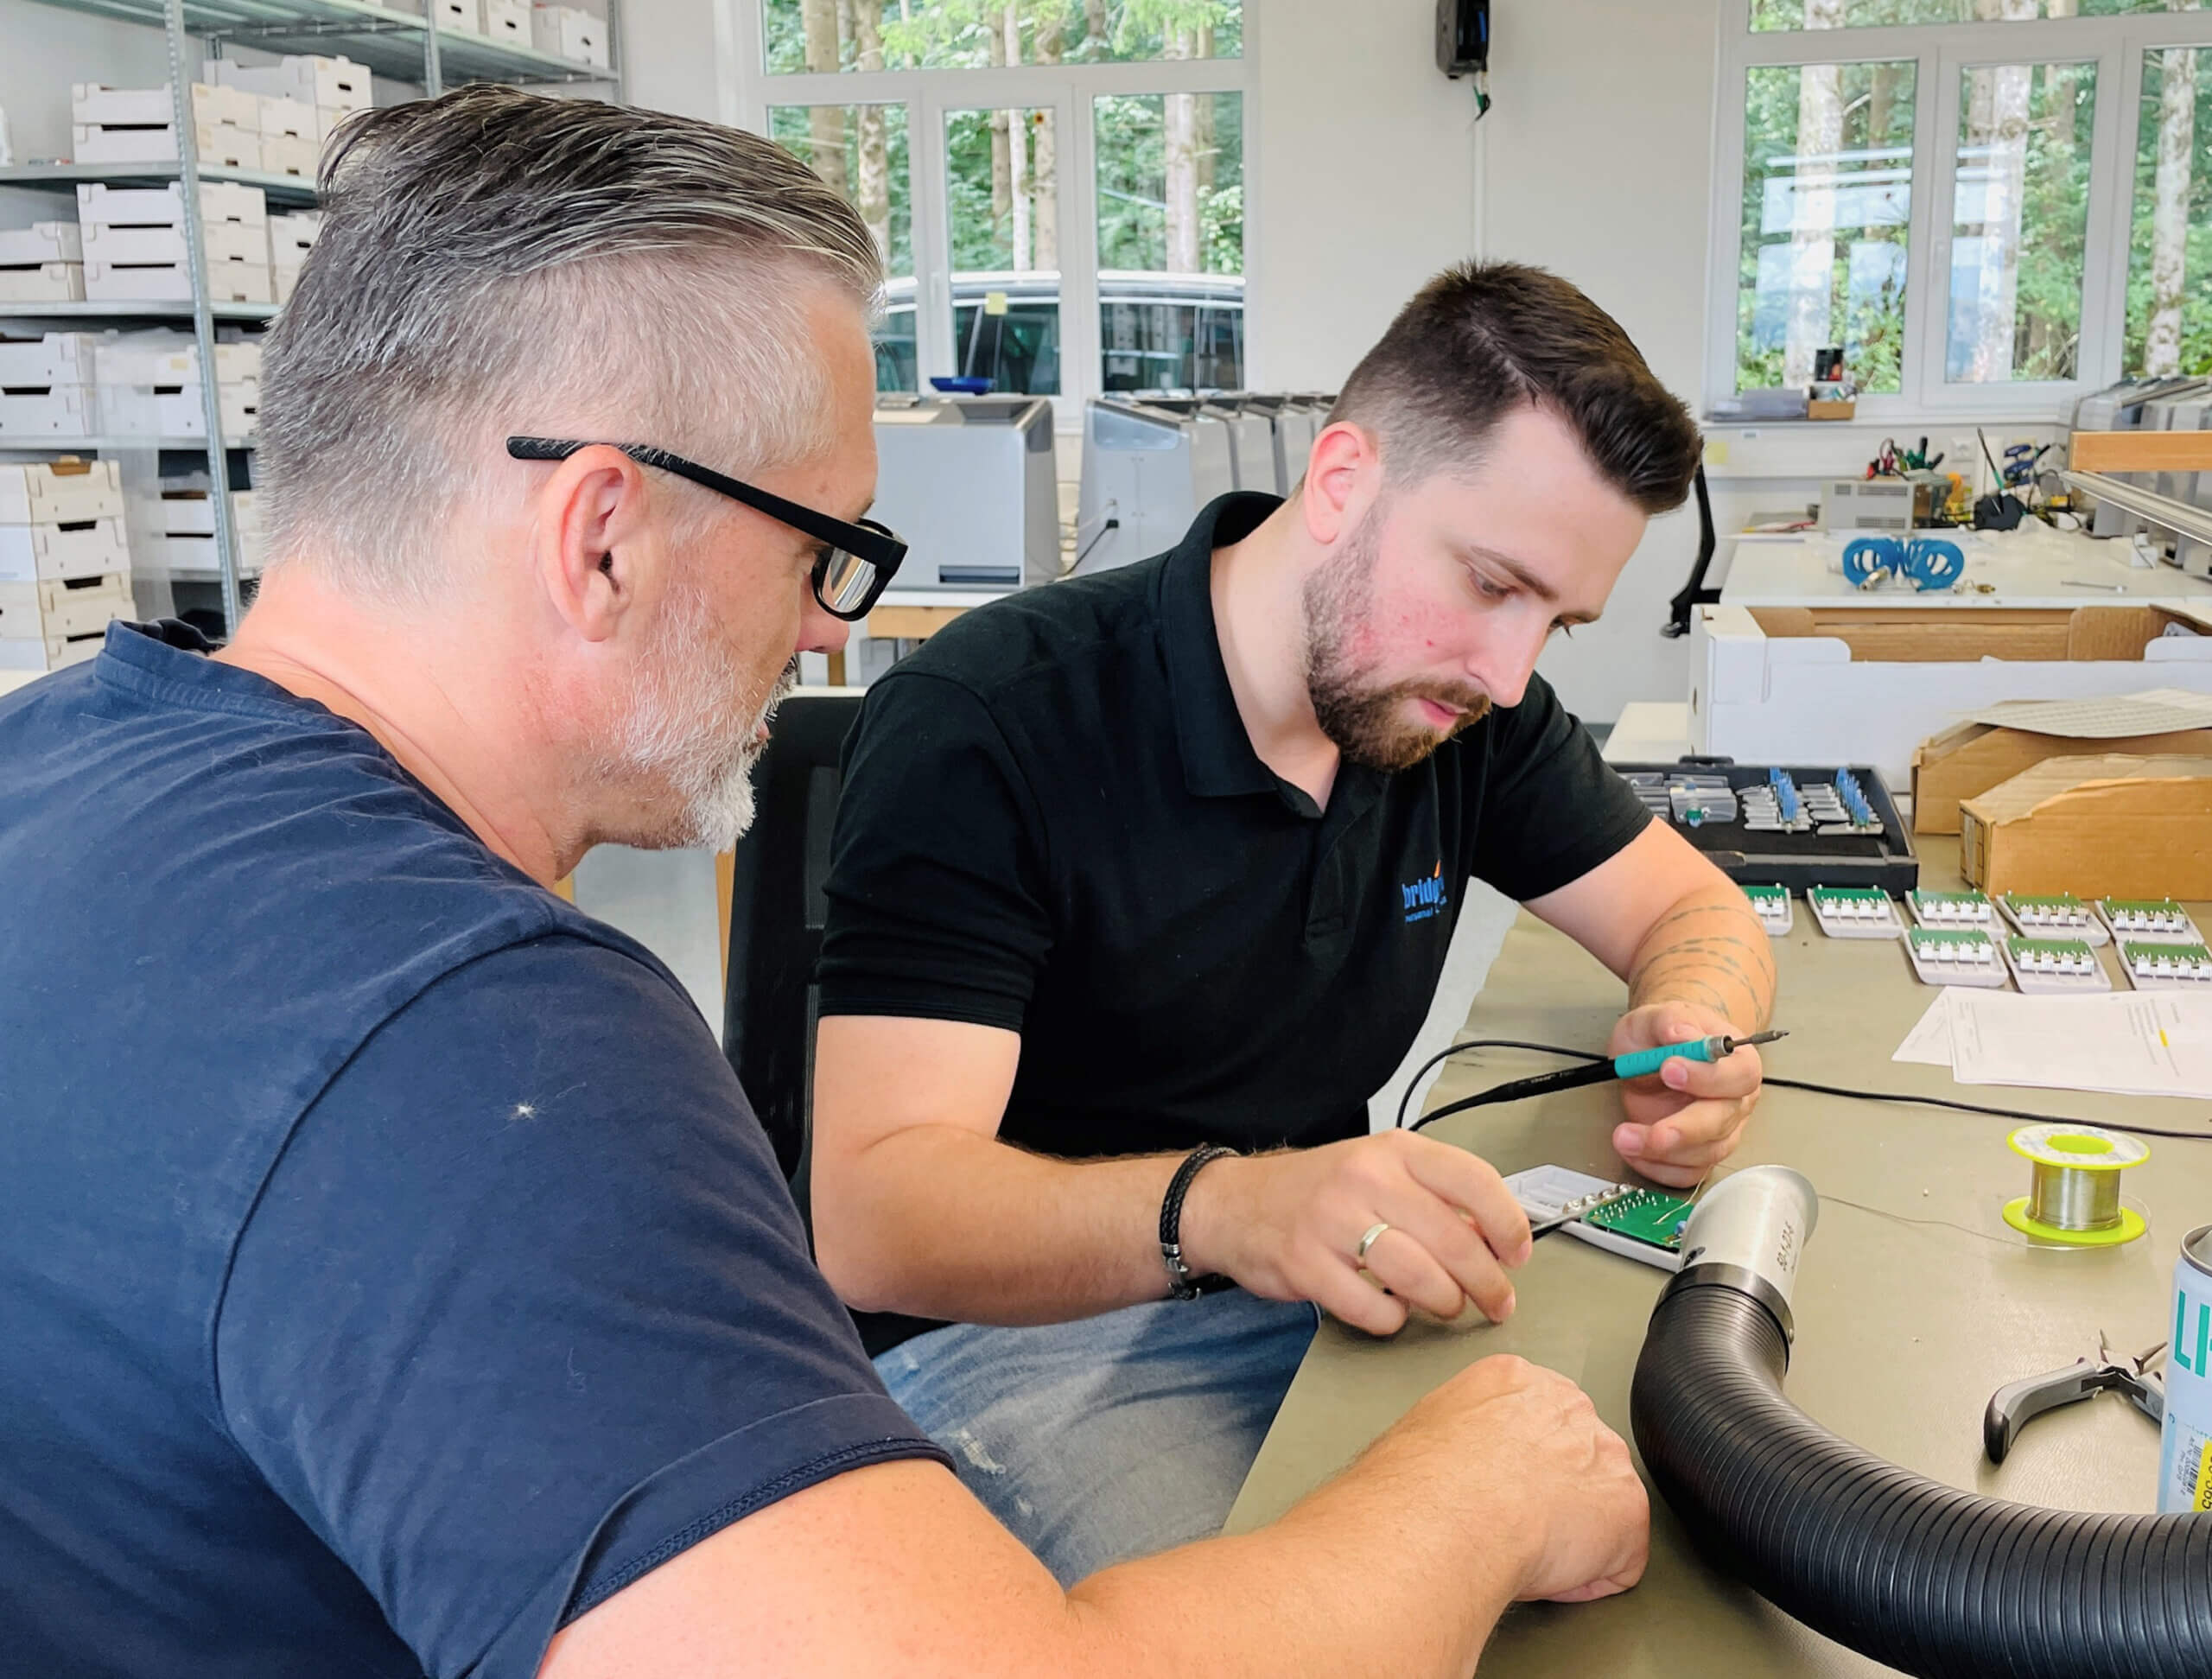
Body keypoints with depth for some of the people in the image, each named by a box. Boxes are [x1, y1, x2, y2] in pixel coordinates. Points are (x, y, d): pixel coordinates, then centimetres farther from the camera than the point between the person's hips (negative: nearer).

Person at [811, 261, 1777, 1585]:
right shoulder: (988, 720, -19)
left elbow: (1697, 910, 13)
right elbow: (873, 1214, -26)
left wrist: (1690, 1028, -13)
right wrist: (1219, 1205, -45)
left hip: (1336, 1283, 6)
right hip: (1020, 1330, -6)